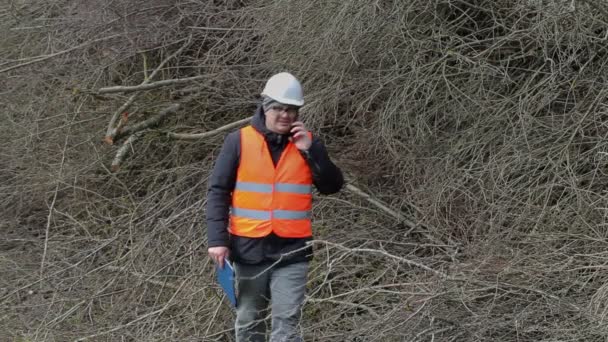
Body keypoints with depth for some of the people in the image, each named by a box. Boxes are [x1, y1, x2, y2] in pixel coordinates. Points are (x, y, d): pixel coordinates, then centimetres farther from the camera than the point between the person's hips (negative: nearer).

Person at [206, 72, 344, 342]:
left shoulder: (307, 142, 6)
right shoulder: (239, 141, -1)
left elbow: (332, 186, 1)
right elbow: (218, 192, -1)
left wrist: (310, 151, -10)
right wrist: (217, 240, -9)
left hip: (292, 251, 0)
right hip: (249, 248, 0)